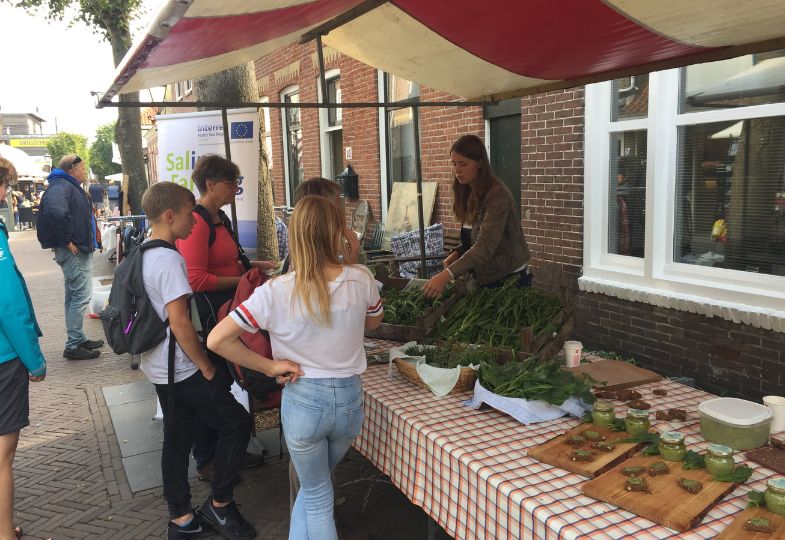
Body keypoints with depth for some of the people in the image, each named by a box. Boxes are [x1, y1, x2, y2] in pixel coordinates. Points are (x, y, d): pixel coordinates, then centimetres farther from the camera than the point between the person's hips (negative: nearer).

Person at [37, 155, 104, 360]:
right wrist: (67, 240, -25)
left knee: (74, 296, 16)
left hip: (78, 251, 11)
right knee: (81, 296, -8)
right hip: (74, 251, -11)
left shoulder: (70, 186, 18)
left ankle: (78, 340, 27)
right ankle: (73, 345, -2)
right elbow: (55, 212, -34)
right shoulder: (61, 186, -15)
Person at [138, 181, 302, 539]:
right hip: (181, 369, -10)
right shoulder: (169, 258, -21)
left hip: (158, 368, 10)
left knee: (176, 438, 16)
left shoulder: (142, 255, 8)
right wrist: (207, 368, -14)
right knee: (237, 423, 2)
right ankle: (219, 504, 15)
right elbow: (179, 322, -24)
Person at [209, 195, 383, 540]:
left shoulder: (275, 292, -16)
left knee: (317, 497, 22)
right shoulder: (361, 280, -11)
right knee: (315, 483, 31)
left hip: (303, 400, -2)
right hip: (349, 398, 2)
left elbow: (216, 340, -17)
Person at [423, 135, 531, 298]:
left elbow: (485, 246, -32)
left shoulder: (498, 195, -22)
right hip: (487, 278, 7)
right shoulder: (469, 194, 4)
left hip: (510, 278, -7)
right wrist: (458, 253, -8)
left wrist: (447, 274, -41)